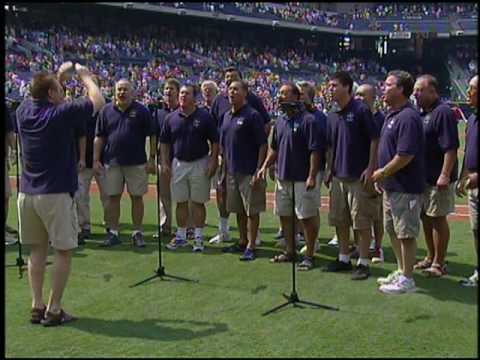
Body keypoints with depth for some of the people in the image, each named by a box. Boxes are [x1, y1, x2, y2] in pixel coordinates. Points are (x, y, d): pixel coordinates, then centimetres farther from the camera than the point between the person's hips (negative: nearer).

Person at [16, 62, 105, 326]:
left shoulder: (24, 111, 5)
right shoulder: (61, 114, -12)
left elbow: (41, 96, 29)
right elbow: (98, 101, -2)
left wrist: (59, 76, 28)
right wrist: (85, 76, 11)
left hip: (27, 193, 6)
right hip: (56, 195, -6)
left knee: (37, 251, 14)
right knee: (63, 252, 4)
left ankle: (37, 306, 15)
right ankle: (53, 310, 6)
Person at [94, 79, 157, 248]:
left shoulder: (141, 110, 0)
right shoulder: (106, 110, 6)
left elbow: (152, 136, 1)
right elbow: (99, 137, 7)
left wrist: (152, 158, -4)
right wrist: (96, 160, 1)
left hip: (136, 162, -2)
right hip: (112, 162, 2)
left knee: (137, 197, 3)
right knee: (113, 197, 5)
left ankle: (137, 233, 12)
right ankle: (113, 232, 14)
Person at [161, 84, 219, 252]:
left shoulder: (204, 116, -5)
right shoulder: (171, 118, 4)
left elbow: (215, 141, -3)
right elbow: (164, 142, 10)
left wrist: (213, 161, -10)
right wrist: (165, 163, 3)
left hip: (199, 164, -3)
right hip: (178, 164, 3)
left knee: (198, 202, 3)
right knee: (180, 202, 9)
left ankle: (198, 237, 12)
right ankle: (181, 236, 20)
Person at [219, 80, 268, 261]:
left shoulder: (252, 115, -10)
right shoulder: (227, 116, 12)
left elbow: (263, 145, -13)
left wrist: (258, 171, -17)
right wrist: (224, 167, 14)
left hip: (249, 172, -7)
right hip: (232, 171, 7)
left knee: (252, 210, 0)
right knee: (238, 210, 15)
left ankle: (251, 246, 6)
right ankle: (242, 242, 26)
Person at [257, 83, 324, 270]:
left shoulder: (308, 120, -13)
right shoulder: (280, 122, 12)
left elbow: (315, 151, -16)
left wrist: (312, 176, -21)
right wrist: (265, 167, 10)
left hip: (302, 179, -8)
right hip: (282, 177, 8)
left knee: (307, 217, 0)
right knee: (285, 216, 15)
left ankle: (309, 255, 10)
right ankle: (290, 251, 29)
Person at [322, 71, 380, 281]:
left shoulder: (361, 110, -9)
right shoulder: (332, 116, 12)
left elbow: (374, 140, -11)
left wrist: (370, 168, -16)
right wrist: (329, 170, 16)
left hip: (358, 177, -7)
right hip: (338, 176, 8)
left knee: (361, 222, -1)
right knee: (339, 220, 13)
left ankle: (363, 263, 8)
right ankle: (344, 259, 25)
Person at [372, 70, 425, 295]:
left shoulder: (408, 117, -19)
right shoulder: (391, 115, 13)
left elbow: (405, 155, -24)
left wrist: (383, 172, -13)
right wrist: (381, 175, 12)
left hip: (405, 187, -10)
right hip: (391, 186, 10)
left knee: (406, 233, 0)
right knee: (392, 230, 18)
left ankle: (407, 279, 10)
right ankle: (401, 271, 32)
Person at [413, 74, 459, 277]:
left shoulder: (443, 112, -15)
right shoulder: (421, 114, 12)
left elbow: (450, 147, -21)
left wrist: (445, 175, -24)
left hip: (438, 179, -9)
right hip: (422, 177, 9)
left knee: (438, 219, 0)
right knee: (425, 218, 15)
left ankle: (439, 263, 9)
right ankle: (430, 257, 28)